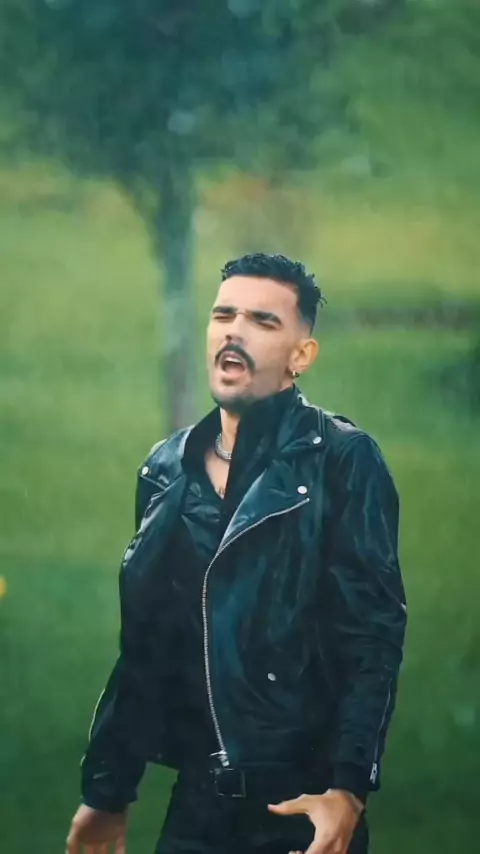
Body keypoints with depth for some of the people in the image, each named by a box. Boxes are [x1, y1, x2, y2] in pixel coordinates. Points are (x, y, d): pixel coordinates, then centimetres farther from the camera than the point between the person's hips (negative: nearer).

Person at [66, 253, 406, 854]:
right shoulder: (167, 470, 10)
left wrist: (348, 787, -21)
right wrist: (109, 791, 14)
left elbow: (374, 637, -12)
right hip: (198, 804, 5)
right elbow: (143, 647, 15)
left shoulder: (342, 460, -6)